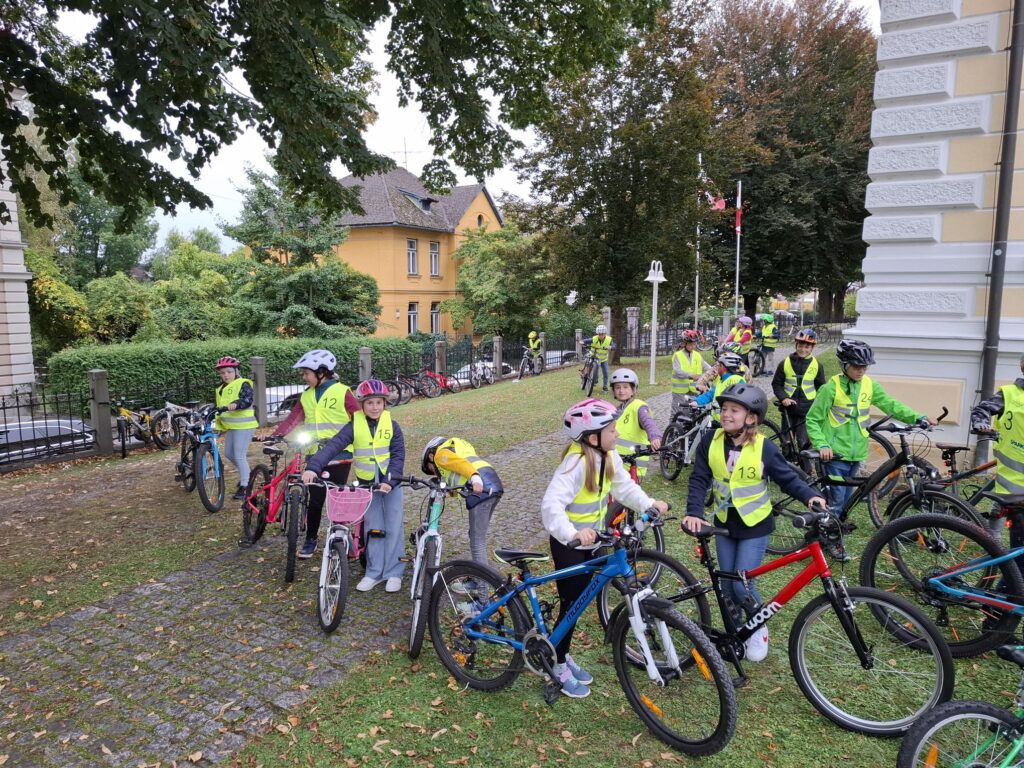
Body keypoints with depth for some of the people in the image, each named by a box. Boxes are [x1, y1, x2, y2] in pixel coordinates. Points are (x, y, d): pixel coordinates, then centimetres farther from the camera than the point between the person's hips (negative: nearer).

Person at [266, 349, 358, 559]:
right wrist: (275, 436, -9)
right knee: (315, 500, 7)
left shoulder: (342, 392, -6)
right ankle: (311, 539, 22)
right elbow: (293, 418, 4)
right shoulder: (306, 396, 10)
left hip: (339, 455, -4)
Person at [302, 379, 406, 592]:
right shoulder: (354, 425, -8)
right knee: (373, 529, 8)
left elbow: (398, 456, -11)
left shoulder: (392, 425, -8)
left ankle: (394, 573, 13)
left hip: (390, 483, -1)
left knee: (393, 528, 3)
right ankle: (374, 573, 19)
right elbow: (333, 446, -20)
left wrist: (389, 481, -24)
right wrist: (313, 467, -34)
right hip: (367, 484, 1)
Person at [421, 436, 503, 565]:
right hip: (495, 485, 9)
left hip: (482, 488, -9)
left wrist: (475, 478, -27)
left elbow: (461, 463, -12)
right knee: (478, 536, 21)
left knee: (477, 541, -4)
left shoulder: (441, 453, 10)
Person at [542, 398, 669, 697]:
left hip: (590, 540, 8)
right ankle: (559, 665, 25)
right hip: (569, 543, -7)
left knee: (580, 600, 19)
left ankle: (564, 655, 38)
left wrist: (648, 503, -6)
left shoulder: (609, 455, -6)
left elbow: (624, 486, 7)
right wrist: (572, 533, -51)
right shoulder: (576, 462, -31)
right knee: (571, 603, 4)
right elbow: (551, 504, -39)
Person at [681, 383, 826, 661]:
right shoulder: (710, 442, -11)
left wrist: (810, 496, -24)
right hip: (724, 524, 3)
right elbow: (699, 480, -9)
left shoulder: (764, 448, -17)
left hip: (755, 526, -3)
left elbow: (788, 478, -7)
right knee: (727, 584, 11)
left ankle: (758, 629, 22)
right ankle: (736, 623, 39)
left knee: (743, 584, -6)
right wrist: (694, 512, -21)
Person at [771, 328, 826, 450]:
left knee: (805, 443, -9)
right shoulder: (785, 363, -1)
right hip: (789, 408, 1)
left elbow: (821, 388, 8)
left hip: (807, 410, -1)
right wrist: (783, 398, -12)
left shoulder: (817, 366, 0)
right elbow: (776, 384, 4)